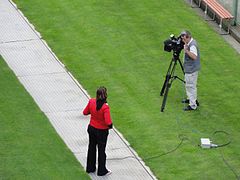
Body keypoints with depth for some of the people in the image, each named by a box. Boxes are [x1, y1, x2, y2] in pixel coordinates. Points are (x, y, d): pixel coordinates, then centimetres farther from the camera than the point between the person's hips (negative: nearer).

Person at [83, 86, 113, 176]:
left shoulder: (91, 101, -15)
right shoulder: (105, 107, -30)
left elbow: (85, 112, -1)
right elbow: (108, 122, -30)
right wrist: (110, 125, -9)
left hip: (91, 128, 5)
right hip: (102, 131, -5)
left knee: (91, 147, 23)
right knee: (101, 150, 14)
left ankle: (90, 168, 38)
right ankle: (102, 171, 29)